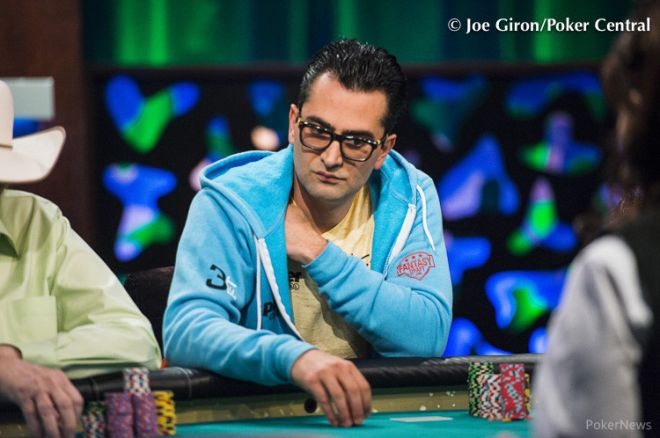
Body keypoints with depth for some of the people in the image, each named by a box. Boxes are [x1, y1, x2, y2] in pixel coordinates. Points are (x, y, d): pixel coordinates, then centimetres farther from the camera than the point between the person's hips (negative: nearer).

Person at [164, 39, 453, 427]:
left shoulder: (410, 199, 0)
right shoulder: (231, 205, -10)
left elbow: (428, 336, -10)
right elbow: (186, 330, -24)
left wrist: (318, 253, -15)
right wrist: (294, 357, -42)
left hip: (368, 413, 3)